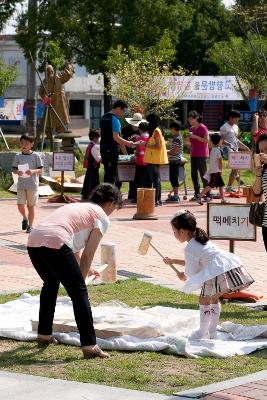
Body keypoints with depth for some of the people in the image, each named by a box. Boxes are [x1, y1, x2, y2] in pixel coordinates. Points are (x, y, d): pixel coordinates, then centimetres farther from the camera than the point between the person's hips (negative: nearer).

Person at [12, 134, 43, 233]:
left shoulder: (36, 156, -3)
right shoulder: (18, 156, 4)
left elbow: (40, 170, -2)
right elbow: (13, 169, 8)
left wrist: (33, 171, -22)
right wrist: (17, 172, -15)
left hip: (33, 185, -2)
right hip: (21, 184, 2)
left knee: (31, 206, 3)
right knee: (20, 205, -2)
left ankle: (30, 226, 15)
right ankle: (25, 218, 29)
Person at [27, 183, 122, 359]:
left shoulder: (78, 207, 35)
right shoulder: (102, 217, 13)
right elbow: (88, 254, 7)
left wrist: (84, 269, 60)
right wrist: (81, 278, 18)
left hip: (33, 241, 8)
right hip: (54, 243, -8)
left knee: (51, 284, 31)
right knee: (79, 292, 0)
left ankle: (44, 335, 38)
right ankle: (89, 345, -3)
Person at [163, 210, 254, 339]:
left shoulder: (189, 248, -2)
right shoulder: (200, 240, 27)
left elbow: (191, 272, 2)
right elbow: (194, 261, 41)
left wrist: (183, 276, 25)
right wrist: (173, 261, 44)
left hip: (218, 271, -9)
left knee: (204, 300, 8)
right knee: (214, 299, 25)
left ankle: (202, 332, 16)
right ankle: (212, 331, 33)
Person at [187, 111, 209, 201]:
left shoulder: (203, 128, -8)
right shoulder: (191, 129, 14)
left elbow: (207, 140, -16)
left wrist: (195, 136, -19)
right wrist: (189, 137, 5)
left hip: (202, 155, -8)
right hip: (193, 155, 8)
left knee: (203, 174, -7)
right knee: (194, 175, 5)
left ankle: (208, 195, -3)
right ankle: (196, 195, 11)